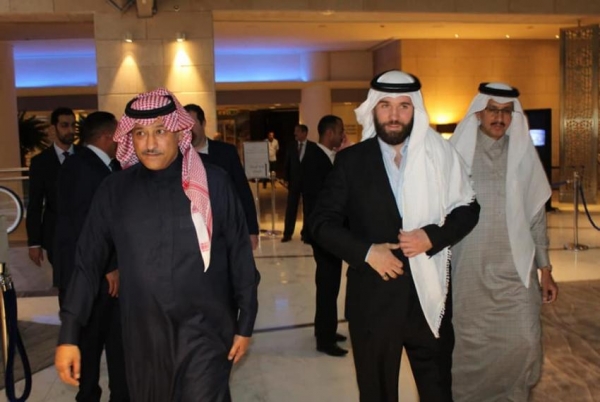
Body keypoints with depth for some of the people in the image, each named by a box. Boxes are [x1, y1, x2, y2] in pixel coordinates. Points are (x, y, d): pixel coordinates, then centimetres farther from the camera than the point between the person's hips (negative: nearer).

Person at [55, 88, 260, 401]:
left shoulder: (214, 183, -9)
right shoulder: (114, 190, -2)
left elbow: (240, 256, -3)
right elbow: (88, 261, 1)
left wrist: (245, 323, 1)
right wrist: (68, 334, -2)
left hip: (204, 329, -2)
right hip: (142, 333, 3)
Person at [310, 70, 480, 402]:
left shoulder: (440, 154, 1)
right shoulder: (351, 160, -3)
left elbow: (467, 208, 5)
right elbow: (323, 222, -3)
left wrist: (432, 236, -13)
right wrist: (366, 251, -16)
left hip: (430, 294, 1)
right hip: (373, 298, -1)